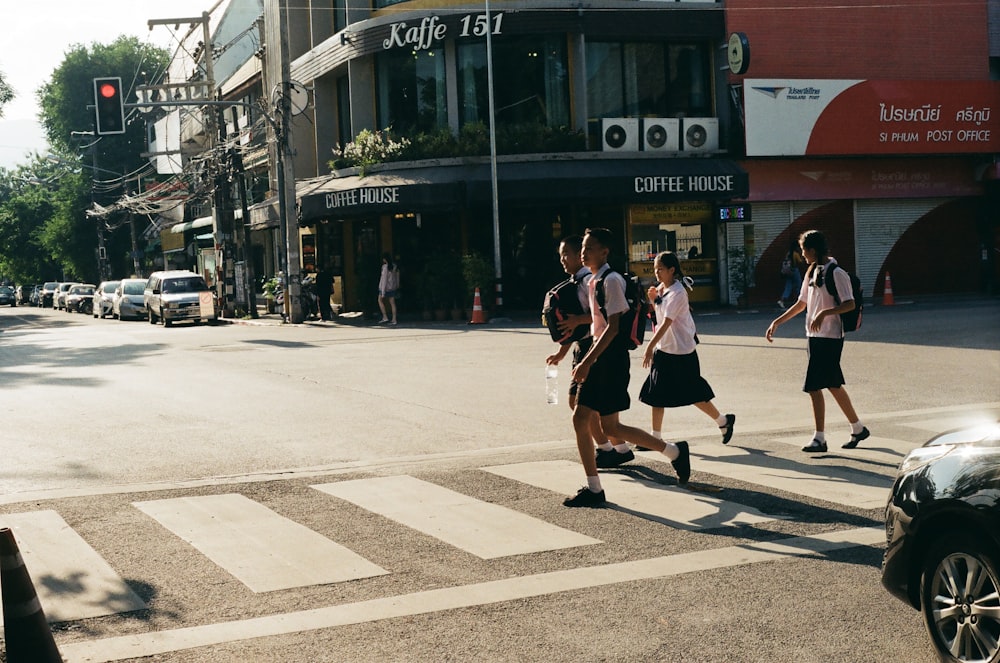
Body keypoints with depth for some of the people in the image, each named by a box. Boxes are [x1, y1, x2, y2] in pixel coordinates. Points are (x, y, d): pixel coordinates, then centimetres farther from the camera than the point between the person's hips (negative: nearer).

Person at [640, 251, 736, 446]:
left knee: (694, 394, 3)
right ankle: (656, 437, 11)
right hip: (663, 349, 9)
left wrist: (650, 347, -30)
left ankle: (724, 421, 23)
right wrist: (654, 298, 2)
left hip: (681, 351, -9)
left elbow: (666, 323, -26)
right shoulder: (662, 288, 7)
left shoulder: (677, 293, -19)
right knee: (657, 394, 5)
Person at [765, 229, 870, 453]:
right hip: (815, 336, 9)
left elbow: (850, 304, -17)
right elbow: (801, 304, 21)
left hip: (829, 337, -9)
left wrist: (824, 313, -28)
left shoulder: (836, 273, -12)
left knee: (814, 386, -10)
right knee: (833, 385, 13)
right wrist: (777, 322, 18)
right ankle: (858, 429, 26)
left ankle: (819, 439, -4)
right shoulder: (812, 272, 14)